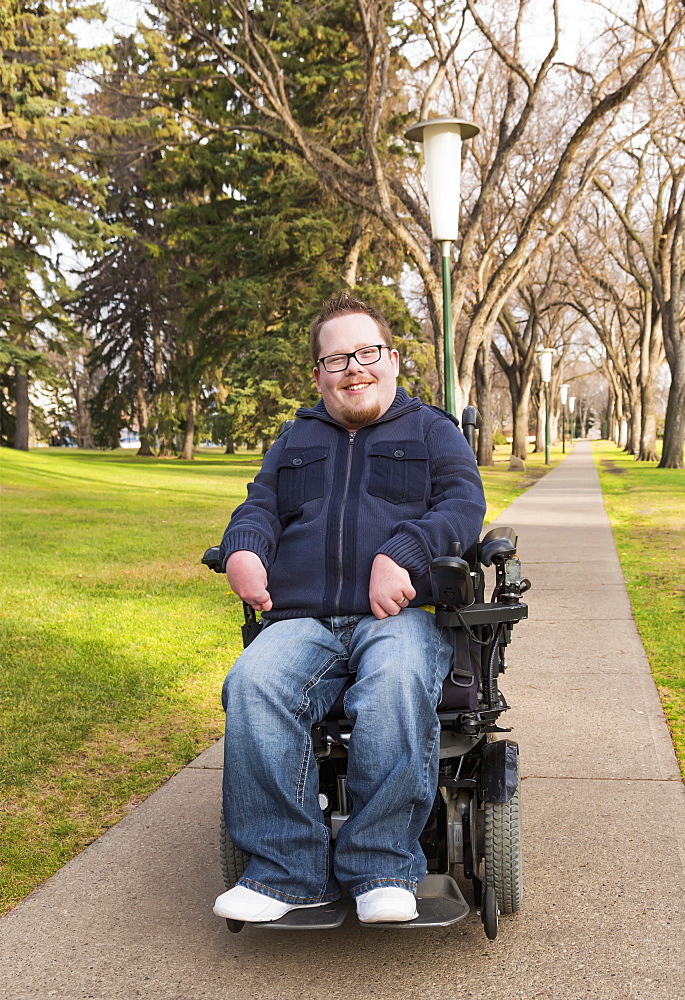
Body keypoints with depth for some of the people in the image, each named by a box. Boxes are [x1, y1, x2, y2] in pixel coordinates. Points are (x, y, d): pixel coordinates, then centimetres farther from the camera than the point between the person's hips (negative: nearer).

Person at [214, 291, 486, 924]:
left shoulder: (431, 430, 19)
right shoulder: (297, 440, 30)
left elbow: (464, 506, 4)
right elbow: (259, 508, 21)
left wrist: (399, 556, -15)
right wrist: (244, 550, -5)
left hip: (402, 615, -2)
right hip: (301, 621, 3)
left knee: (396, 683, -38)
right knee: (253, 686, -31)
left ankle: (383, 868, -27)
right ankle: (286, 871, -24)